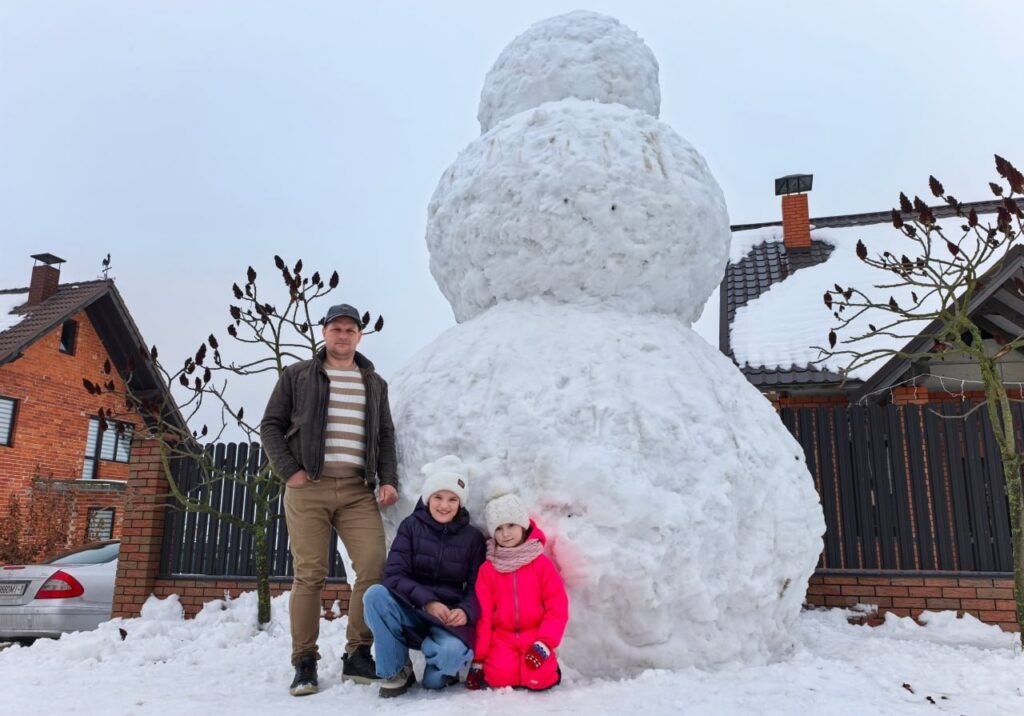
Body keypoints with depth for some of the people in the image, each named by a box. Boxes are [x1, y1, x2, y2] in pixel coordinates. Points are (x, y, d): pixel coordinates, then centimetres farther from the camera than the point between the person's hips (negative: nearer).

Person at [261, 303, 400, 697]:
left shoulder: (375, 383, 18)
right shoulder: (297, 375, 10)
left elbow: (386, 436, 15)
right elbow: (271, 426, 7)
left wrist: (388, 479, 1)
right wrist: (289, 471, -6)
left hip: (358, 490, 2)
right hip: (307, 487, -2)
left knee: (375, 568, -9)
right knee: (309, 575, -2)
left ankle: (358, 655, 6)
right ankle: (305, 663, 10)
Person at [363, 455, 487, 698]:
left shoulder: (472, 537, 4)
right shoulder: (411, 526, 1)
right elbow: (394, 575, -8)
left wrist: (465, 611, -21)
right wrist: (427, 601, -23)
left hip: (449, 617, -1)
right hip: (410, 614, 1)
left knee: (450, 651, -35)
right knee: (375, 594, -29)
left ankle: (440, 671, 7)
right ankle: (396, 671, -9)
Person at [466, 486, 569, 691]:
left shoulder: (542, 564, 1)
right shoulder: (488, 569, 4)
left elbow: (558, 608, -3)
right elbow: (482, 615, 2)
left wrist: (544, 643, -15)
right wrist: (478, 659, -1)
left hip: (534, 637, 0)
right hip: (502, 638, 1)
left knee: (538, 678, -24)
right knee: (499, 676, -26)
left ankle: (548, 668, 9)